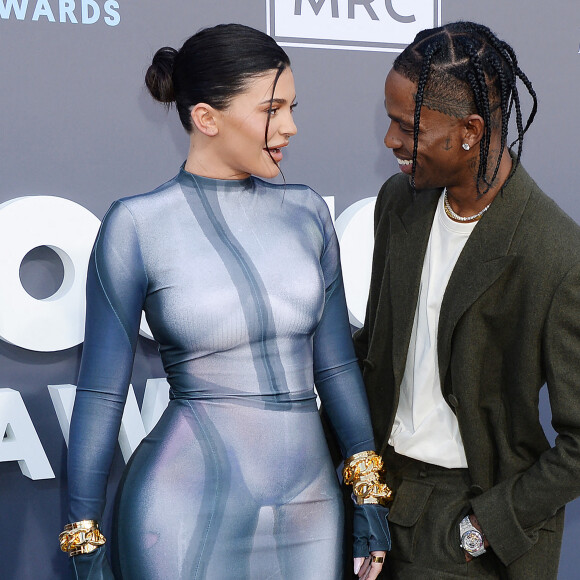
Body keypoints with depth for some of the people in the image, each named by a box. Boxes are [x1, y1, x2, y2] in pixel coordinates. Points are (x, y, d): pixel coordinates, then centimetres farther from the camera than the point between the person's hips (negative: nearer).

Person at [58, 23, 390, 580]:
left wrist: (369, 492, 9)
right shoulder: (138, 225, -7)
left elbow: (335, 363, 10)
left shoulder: (305, 211, 5)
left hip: (309, 508, 4)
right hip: (187, 512, -4)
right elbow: (101, 390, -4)